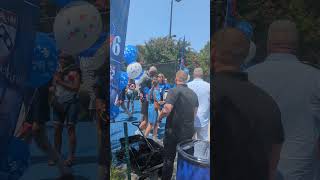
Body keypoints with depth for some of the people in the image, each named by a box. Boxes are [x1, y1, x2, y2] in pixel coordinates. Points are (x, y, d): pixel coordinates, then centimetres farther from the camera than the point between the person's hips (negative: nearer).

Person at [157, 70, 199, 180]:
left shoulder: (174, 91, -14)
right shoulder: (193, 94, 8)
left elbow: (166, 110, -25)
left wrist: (160, 117, -7)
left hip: (174, 131, -6)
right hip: (189, 131, 6)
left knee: (168, 159, 8)